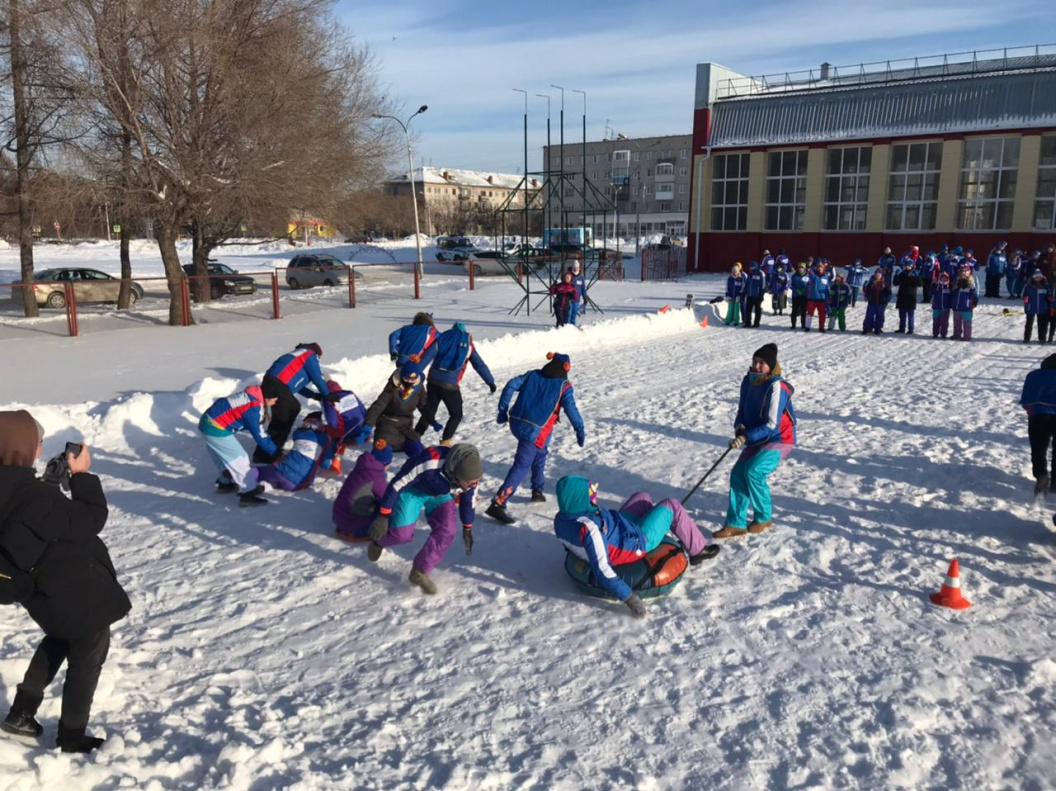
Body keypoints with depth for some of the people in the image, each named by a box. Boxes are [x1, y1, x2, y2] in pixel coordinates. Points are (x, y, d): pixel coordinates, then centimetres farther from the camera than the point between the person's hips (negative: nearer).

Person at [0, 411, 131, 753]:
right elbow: (89, 521, -26)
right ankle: (71, 739, 28)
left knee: (59, 641, 35)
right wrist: (81, 475, -19)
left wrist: (52, 480, -2)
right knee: (87, 658, 13)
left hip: (50, 590, 9)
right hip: (79, 591, -9)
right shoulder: (28, 496, -33)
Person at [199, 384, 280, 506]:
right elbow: (258, 435, -13)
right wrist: (275, 452, -2)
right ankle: (248, 493, 0)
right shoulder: (253, 408, -22)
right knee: (239, 458, -4)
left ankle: (225, 483, 42)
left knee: (226, 456, 26)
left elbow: (258, 430, 15)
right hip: (216, 428, -10)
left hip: (209, 421, 10)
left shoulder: (251, 395, 6)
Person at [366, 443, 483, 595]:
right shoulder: (430, 463, -44)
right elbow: (397, 484, -30)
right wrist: (383, 516, -24)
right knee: (402, 533, -11)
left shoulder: (471, 472, -27)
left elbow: (468, 500, -3)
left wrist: (467, 529, 9)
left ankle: (419, 572, 4)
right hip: (413, 489, -4)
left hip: (441, 494, 4)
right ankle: (378, 541, 25)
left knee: (446, 531, -14)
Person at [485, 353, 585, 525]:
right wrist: (580, 430, -1)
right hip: (536, 431, -7)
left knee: (540, 454, 30)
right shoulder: (564, 386, 0)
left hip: (516, 423, 7)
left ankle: (538, 491, 39)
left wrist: (503, 409, 9)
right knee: (522, 466, -8)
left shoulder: (533, 375, 13)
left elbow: (511, 385, 5)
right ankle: (498, 504, -18)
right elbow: (570, 408, -10)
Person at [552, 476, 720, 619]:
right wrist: (629, 598, -40)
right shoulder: (589, 528, -41)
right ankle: (698, 550, 27)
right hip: (636, 544, -8)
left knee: (642, 497, 25)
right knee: (671, 506, 6)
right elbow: (602, 570, -42)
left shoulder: (560, 519, -14)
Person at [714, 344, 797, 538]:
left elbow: (772, 425, -25)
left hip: (779, 439, -7)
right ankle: (736, 524, -2)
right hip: (757, 439, 7)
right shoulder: (748, 381, -1)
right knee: (738, 473, -6)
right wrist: (739, 426, -12)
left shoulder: (776, 387, -23)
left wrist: (745, 437, -29)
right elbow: (743, 409, 10)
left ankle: (764, 517, 0)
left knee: (753, 471, -22)